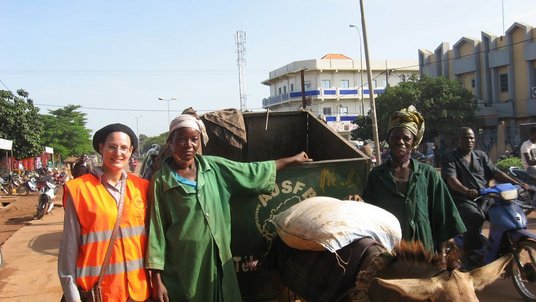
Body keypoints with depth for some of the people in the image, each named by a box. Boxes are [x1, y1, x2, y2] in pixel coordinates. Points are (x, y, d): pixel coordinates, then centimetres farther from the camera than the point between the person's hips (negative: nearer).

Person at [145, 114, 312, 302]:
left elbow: (252, 172, 12)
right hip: (182, 270, -4)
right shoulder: (161, 181, -8)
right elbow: (156, 230, -7)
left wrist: (292, 160, 18)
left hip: (218, 262, 4)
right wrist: (157, 280, -10)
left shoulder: (213, 167, 2)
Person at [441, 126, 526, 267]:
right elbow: (451, 179, -16)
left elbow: (496, 172, 12)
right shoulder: (450, 158, 0)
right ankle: (470, 252, -20)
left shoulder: (481, 155, 19)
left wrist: (516, 182, -4)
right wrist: (466, 190, -36)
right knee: (476, 217, -35)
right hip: (463, 200, -6)